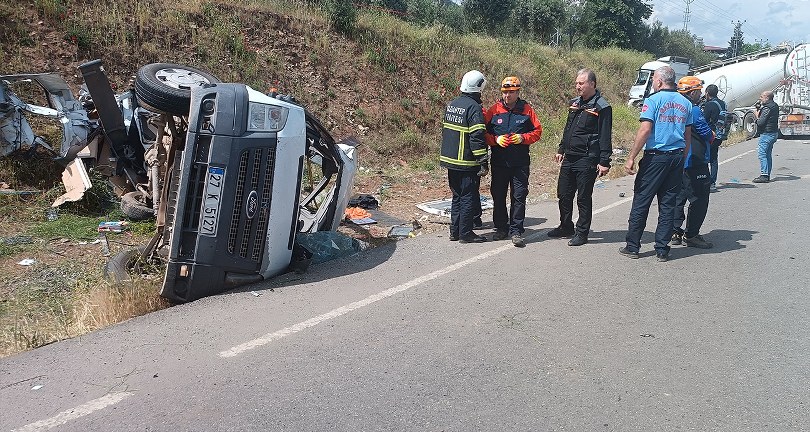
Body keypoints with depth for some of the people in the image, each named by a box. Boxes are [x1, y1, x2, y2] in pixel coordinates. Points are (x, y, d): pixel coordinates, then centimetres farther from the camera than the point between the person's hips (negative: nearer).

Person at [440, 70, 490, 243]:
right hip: (467, 163, -8)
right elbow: (477, 137, -19)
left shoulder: (451, 104, 10)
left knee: (457, 196, 16)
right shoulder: (474, 107, -15)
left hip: (450, 159, 8)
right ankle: (465, 233, 5)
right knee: (468, 197, 1)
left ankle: (454, 231, 20)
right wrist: (483, 162, -17)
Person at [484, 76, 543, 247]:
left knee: (519, 197, -2)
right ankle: (501, 228, 23)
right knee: (498, 196, 8)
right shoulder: (494, 110, 3)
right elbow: (484, 132, 6)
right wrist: (495, 139, -13)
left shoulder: (526, 109, 3)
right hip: (499, 161, 1)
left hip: (520, 163, -1)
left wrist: (523, 138, -11)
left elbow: (537, 131, 6)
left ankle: (516, 231, 5)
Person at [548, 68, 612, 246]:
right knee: (564, 194, 13)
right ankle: (566, 227, 29)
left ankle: (582, 233, 12)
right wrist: (561, 150, 21)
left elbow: (605, 137, -13)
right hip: (569, 158, 8)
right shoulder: (575, 103, 13)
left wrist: (604, 161, -17)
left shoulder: (601, 107, -10)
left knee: (583, 198, 1)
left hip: (587, 160, -7)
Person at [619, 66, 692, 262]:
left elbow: (644, 130, -16)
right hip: (677, 157, 6)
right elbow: (688, 136, 13)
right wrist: (682, 160, 20)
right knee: (668, 204, 9)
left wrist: (631, 157, -14)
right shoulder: (686, 103, 11)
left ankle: (632, 246, 8)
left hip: (655, 157, -5)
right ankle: (662, 249, 11)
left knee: (641, 201, 3)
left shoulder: (653, 100, -7)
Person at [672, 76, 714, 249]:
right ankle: (691, 235, 0)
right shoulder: (694, 110, -16)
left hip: (679, 162, 9)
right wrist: (713, 134, 10)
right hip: (695, 162, -9)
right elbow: (708, 134, -15)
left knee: (679, 196, 14)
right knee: (699, 199, -2)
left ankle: (675, 232, 16)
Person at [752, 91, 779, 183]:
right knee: (768, 154, 13)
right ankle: (767, 175, 16)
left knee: (762, 154, -9)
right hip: (774, 133, 10)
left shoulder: (767, 108, -17)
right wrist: (759, 110, 12)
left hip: (766, 134, -10)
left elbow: (760, 122, -20)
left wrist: (757, 115, -3)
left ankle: (764, 175, -12)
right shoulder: (775, 106, 13)